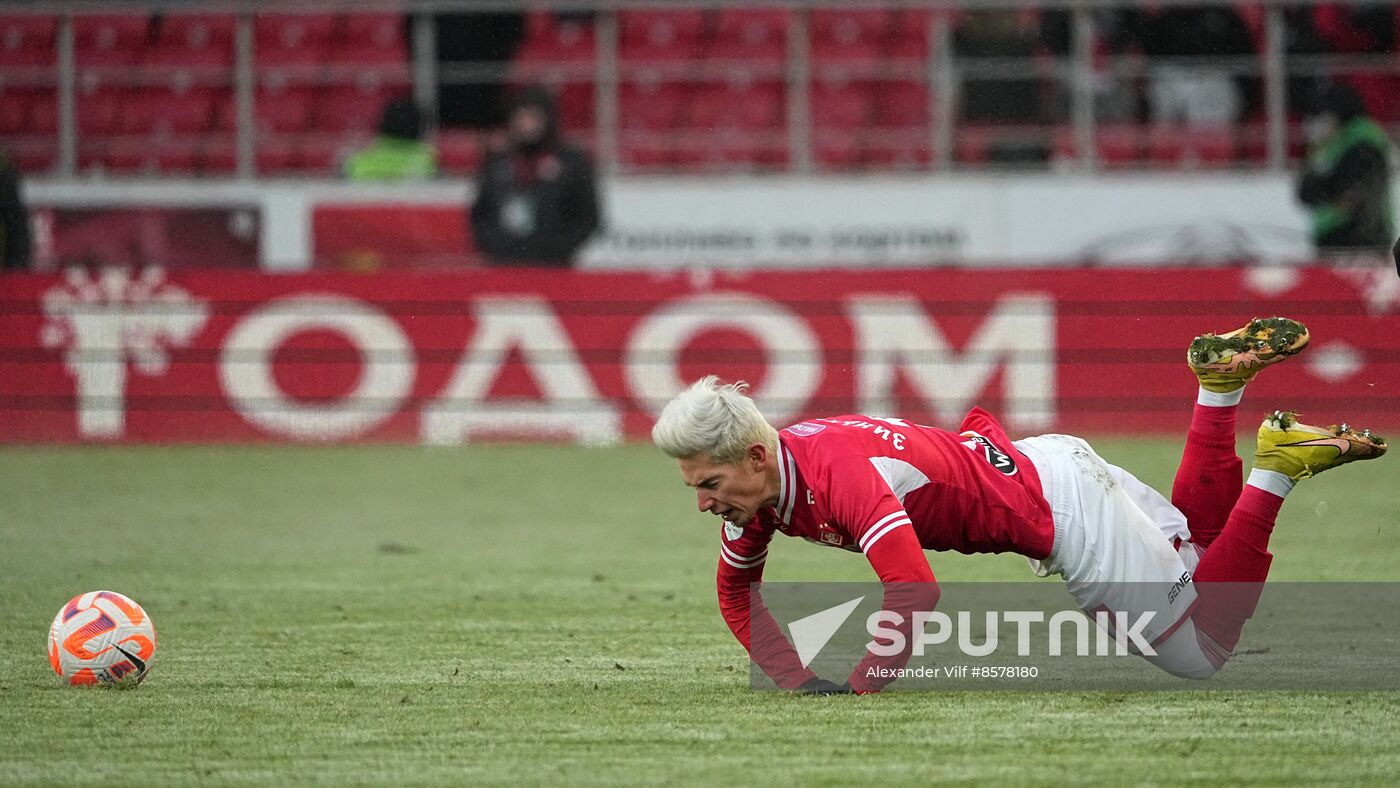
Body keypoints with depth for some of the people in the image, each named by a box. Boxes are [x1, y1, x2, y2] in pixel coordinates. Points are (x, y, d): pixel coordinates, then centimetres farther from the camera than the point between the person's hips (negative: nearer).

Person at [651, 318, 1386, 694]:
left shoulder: (839, 474, -35)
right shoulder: (760, 484, -8)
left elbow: (915, 590, -45)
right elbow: (736, 593, 8)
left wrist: (859, 688, -34)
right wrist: (799, 681, -5)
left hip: (1065, 505, -9)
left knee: (1202, 651, 3)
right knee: (1198, 553, 30)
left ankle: (1277, 467, 2)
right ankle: (1221, 380, 26)